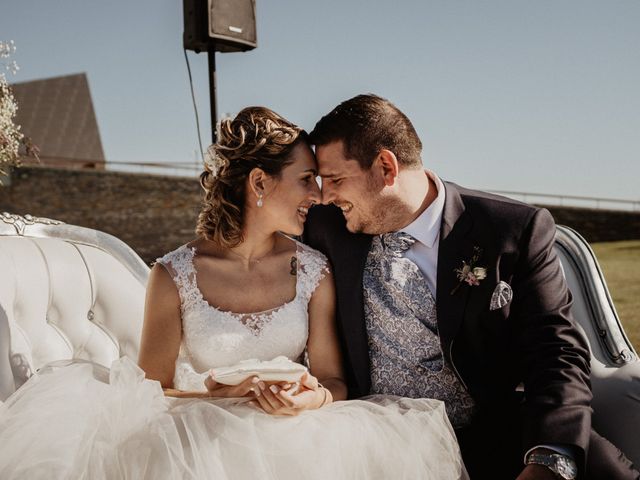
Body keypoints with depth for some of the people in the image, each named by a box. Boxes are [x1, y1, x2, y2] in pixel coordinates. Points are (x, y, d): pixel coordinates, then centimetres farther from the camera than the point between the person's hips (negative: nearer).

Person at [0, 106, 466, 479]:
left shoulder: (314, 272, 1)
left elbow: (334, 378, 3)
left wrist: (313, 397, -21)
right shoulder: (174, 276, -6)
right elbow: (152, 390, 0)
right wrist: (220, 394, -19)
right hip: (202, 434, -3)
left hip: (291, 434, 3)